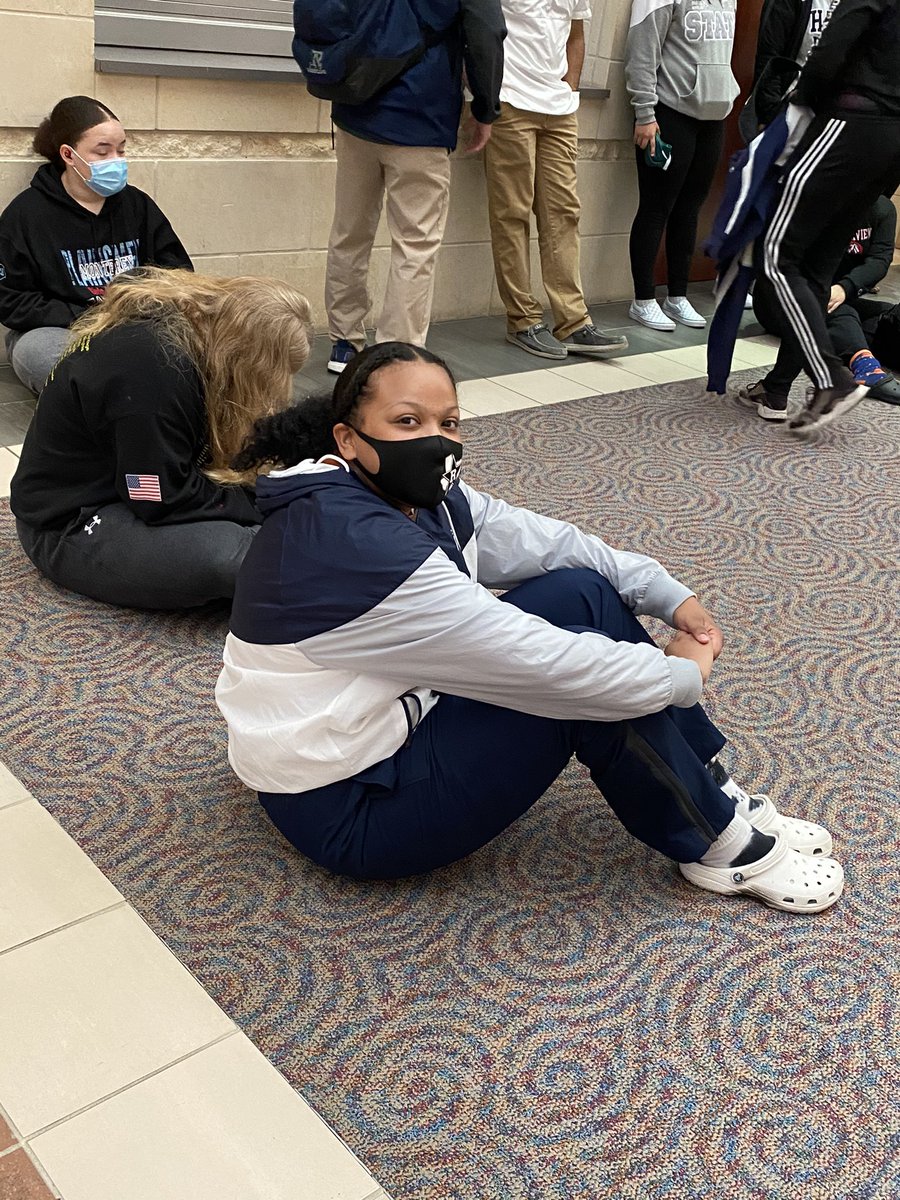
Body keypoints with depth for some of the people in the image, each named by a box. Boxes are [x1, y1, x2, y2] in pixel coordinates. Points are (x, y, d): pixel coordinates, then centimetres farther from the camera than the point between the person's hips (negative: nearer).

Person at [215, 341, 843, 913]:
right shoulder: (353, 543, -30)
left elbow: (546, 541, 1)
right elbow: (538, 664, -29)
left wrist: (671, 595, -9)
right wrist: (682, 675, -17)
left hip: (404, 714, 9)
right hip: (349, 808, -9)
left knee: (583, 594, -3)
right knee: (582, 680, -20)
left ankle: (713, 792, 6)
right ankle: (717, 845, 1)